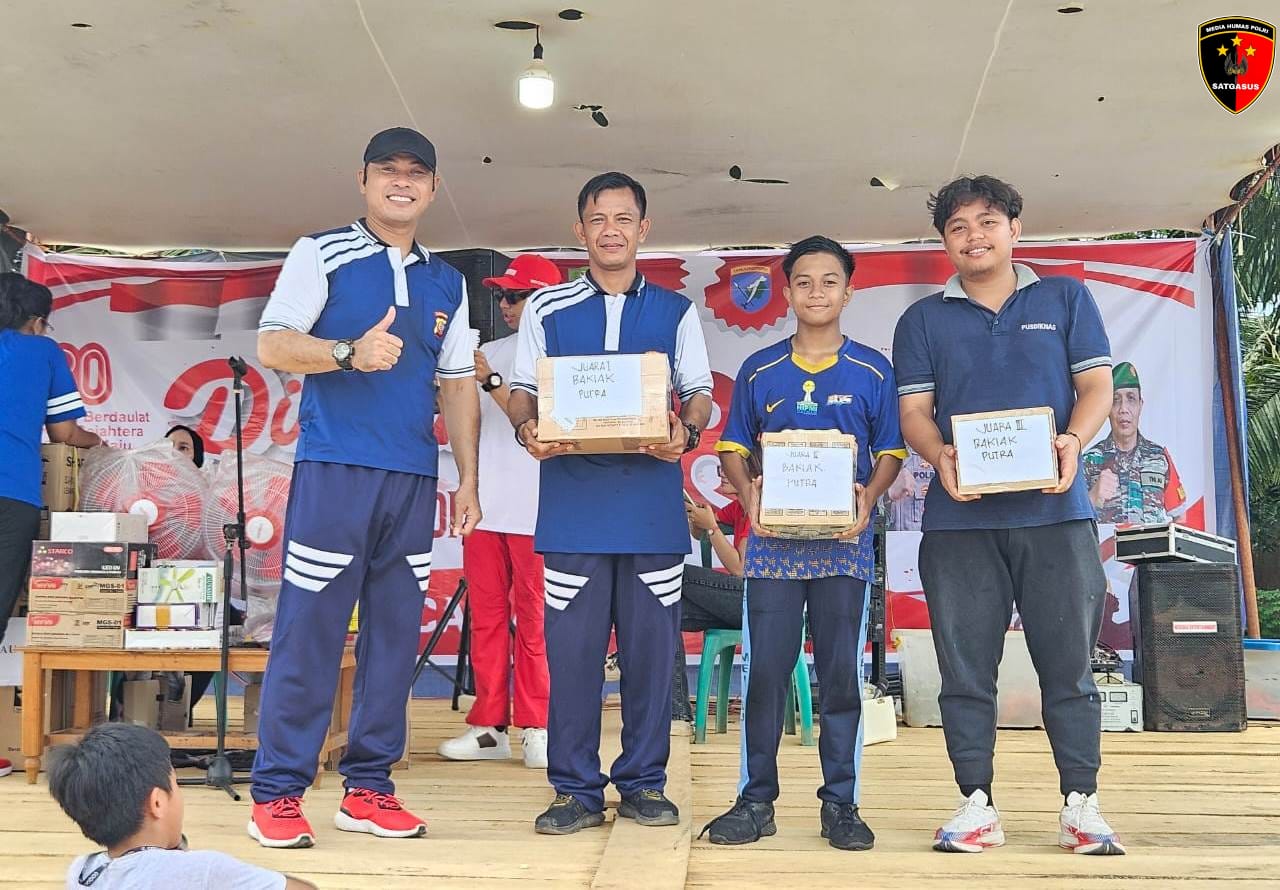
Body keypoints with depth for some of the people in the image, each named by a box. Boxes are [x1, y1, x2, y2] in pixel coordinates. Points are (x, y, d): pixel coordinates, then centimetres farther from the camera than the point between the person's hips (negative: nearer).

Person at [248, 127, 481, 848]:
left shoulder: (448, 283, 17)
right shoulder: (322, 255, 4)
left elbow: (459, 385, 18)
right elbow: (273, 344, -4)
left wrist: (468, 480, 12)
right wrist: (351, 352, -21)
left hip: (414, 481, 5)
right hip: (333, 470, -4)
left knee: (396, 637, 6)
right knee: (309, 633, -5)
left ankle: (369, 788, 16)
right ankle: (277, 793, 6)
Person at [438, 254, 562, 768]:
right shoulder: (489, 353, 14)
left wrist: (491, 381, -16)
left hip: (534, 512, -5)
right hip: (484, 507, 5)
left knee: (533, 620, 1)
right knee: (486, 618, 7)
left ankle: (534, 728, 11)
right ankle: (489, 727, 15)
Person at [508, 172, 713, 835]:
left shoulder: (675, 311, 12)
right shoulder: (547, 308, 12)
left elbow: (700, 392, 11)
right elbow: (521, 390, 11)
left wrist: (686, 433, -11)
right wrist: (527, 428, -12)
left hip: (652, 501, 1)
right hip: (573, 500, 0)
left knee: (650, 645, 4)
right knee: (571, 645, 0)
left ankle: (644, 784, 16)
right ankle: (576, 789, 11)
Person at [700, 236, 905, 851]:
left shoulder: (873, 371, 6)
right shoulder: (758, 371, 8)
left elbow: (890, 453, 6)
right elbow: (733, 448, 9)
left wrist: (868, 498, -13)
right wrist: (749, 494, -10)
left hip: (845, 544, 0)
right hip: (774, 541, 1)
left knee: (841, 674, 3)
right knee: (764, 673, 2)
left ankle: (840, 804, 15)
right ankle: (756, 800, 14)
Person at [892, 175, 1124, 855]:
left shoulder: (1066, 299, 13)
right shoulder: (923, 320, 13)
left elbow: (1097, 385, 7)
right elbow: (914, 410, 6)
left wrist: (1073, 440, -14)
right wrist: (940, 457, -16)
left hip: (1055, 511, 0)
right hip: (959, 517, 1)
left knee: (1068, 661, 2)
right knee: (965, 667, 3)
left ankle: (1081, 805, 13)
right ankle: (976, 806, 12)